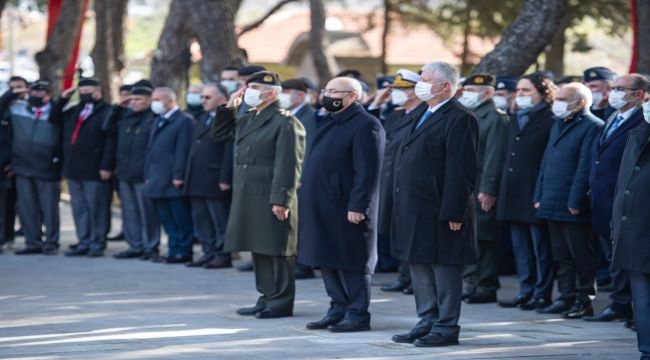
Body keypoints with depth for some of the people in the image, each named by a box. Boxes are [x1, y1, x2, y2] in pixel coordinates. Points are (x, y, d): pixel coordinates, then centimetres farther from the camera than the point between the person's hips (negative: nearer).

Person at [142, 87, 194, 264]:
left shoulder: (184, 120, -8)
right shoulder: (157, 121, 20)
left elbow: (183, 150, -15)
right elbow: (150, 150, 21)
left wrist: (178, 176, -20)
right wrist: (148, 176, 14)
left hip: (174, 182, -9)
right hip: (158, 181, 9)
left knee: (181, 220, -3)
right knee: (167, 220, 10)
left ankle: (183, 252, 1)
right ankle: (174, 250, 14)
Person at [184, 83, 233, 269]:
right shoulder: (201, 121, 20)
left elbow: (230, 152, -16)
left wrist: (225, 179, -20)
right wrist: (188, 177, 14)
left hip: (215, 182, -9)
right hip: (198, 182, 9)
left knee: (220, 221, -2)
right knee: (201, 219, 11)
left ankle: (223, 255, 3)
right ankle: (209, 252, 18)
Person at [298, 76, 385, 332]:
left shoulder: (365, 125, -14)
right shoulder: (331, 123, 16)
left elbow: (367, 172, -19)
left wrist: (357, 207, -23)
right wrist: (306, 184, 16)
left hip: (345, 208, -9)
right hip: (322, 206, 9)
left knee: (350, 262, -2)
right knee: (328, 261, 14)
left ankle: (358, 314, 6)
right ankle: (338, 309, 24)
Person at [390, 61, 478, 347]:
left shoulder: (459, 119, -13)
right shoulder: (424, 117, 17)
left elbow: (461, 171, -18)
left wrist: (452, 213, -22)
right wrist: (401, 205, 18)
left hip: (439, 213, -10)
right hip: (415, 212, 10)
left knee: (444, 268, -1)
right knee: (419, 270, 14)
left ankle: (446, 328, 5)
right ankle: (427, 323, 22)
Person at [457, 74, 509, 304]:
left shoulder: (495, 119, -10)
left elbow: (494, 157, -17)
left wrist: (488, 190, -21)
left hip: (482, 192, -8)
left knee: (484, 239, -3)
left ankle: (486, 288, 1)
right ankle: (470, 284, 18)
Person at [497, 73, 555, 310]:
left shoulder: (549, 120, -8)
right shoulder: (515, 119, 16)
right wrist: (503, 188, 13)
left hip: (536, 191, -8)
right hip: (514, 191, 8)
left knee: (540, 245, -1)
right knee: (521, 246, 11)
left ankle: (542, 294, 4)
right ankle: (526, 291, 17)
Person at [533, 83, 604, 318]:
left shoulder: (592, 127, -10)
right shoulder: (558, 125, 18)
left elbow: (585, 168, -15)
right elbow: (546, 163, 20)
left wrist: (575, 202, -19)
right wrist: (539, 197, 13)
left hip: (574, 208, -8)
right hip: (553, 206, 8)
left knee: (581, 256, -2)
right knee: (561, 256, 12)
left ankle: (584, 301, 4)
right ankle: (566, 297, 18)